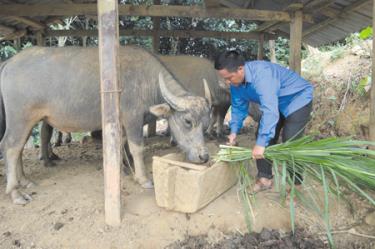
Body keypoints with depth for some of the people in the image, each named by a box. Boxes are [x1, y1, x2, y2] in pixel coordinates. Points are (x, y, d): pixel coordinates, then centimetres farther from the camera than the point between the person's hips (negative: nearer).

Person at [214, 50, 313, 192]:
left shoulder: (261, 74, -39)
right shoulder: (236, 81, -13)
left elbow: (270, 110, -46)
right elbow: (238, 107, 0)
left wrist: (261, 143, -47)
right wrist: (234, 131, -11)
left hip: (298, 99, -8)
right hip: (275, 103, 8)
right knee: (263, 137, 1)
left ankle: (295, 184, 0)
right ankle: (265, 178, 13)